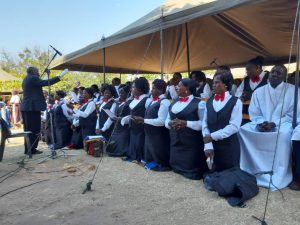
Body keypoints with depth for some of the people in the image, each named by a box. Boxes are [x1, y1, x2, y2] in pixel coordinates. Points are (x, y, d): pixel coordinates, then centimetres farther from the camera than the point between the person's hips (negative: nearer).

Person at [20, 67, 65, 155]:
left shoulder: (26, 80, 21)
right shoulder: (33, 78, -9)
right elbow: (46, 82, -17)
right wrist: (59, 77, -15)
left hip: (26, 107, 10)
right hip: (33, 107, -10)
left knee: (29, 129, 12)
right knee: (34, 129, -5)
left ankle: (28, 149, 17)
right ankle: (32, 149, -2)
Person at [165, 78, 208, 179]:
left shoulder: (199, 103, -7)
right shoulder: (174, 103, 14)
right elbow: (167, 120, 16)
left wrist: (186, 123, -22)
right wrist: (170, 123, -7)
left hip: (191, 144, -6)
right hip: (175, 142, 6)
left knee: (191, 169, 2)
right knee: (176, 165, 16)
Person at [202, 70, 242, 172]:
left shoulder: (236, 102, -4)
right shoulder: (209, 102, 8)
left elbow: (234, 126, -14)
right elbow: (205, 124, 1)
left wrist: (213, 136, -17)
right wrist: (208, 145, -10)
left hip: (229, 147, -3)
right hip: (212, 146, 4)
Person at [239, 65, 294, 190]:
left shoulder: (292, 90, -1)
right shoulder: (259, 91, 6)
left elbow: (292, 115, -7)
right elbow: (253, 114, 4)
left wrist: (274, 124, -20)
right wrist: (262, 122, -17)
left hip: (283, 123, -3)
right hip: (261, 124, 3)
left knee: (284, 134, -37)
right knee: (243, 130, -22)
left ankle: (278, 177, -23)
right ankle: (249, 171, -12)